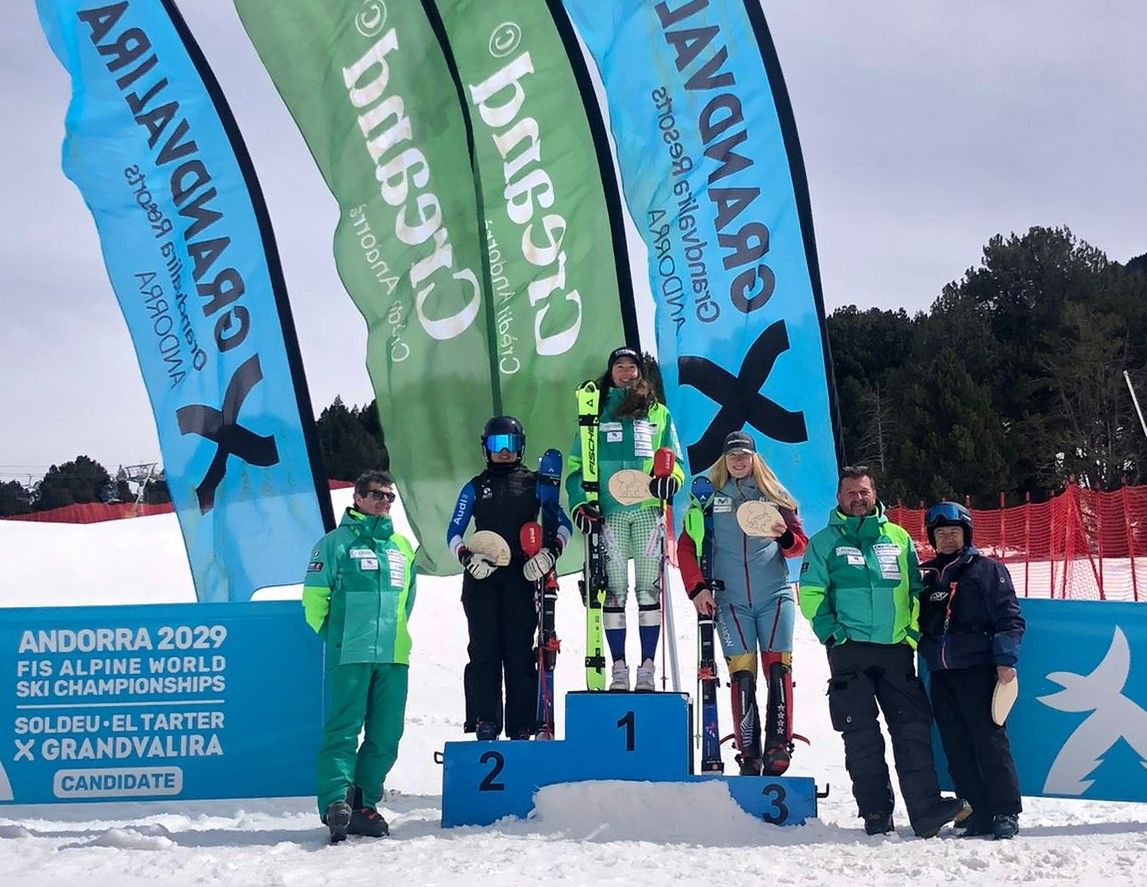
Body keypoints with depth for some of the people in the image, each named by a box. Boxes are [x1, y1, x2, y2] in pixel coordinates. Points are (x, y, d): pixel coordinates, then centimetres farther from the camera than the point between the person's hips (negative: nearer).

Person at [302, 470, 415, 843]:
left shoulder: (402, 546, 18)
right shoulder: (337, 542, 2)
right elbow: (314, 594, 1)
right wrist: (334, 635, -2)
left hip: (393, 656, 5)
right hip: (350, 656, -5)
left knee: (386, 735, 4)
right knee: (343, 729, -9)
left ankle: (364, 802, 12)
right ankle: (336, 802, -11)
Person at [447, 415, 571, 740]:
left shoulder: (534, 483, 16)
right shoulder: (475, 487, 17)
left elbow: (562, 523, 12)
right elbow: (453, 532, 15)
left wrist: (552, 550, -7)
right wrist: (466, 555, -6)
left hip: (522, 576, -1)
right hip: (482, 577, 1)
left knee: (520, 650, -5)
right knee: (484, 649, -6)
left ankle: (522, 727, -4)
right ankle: (484, 722, -6)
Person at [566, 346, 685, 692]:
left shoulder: (658, 413, 15)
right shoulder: (596, 413, 13)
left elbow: (675, 459, 15)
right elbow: (578, 464, 11)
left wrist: (669, 479, -8)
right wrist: (580, 502, -4)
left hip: (648, 511, 0)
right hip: (609, 512, 0)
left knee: (649, 588, -3)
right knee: (614, 589, -2)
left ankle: (647, 669, 1)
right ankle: (619, 669, 2)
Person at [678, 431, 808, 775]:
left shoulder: (775, 495, 12)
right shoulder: (710, 498, 10)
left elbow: (801, 545, 12)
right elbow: (686, 546, 9)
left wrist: (784, 537, -10)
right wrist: (697, 588, -2)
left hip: (775, 596, 0)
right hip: (731, 601, 0)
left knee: (778, 670, -9)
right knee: (742, 675, -6)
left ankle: (778, 750, -9)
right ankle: (749, 756, -3)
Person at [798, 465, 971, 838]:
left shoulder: (897, 538, 14)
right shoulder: (824, 542, 6)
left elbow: (916, 590, 17)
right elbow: (810, 594, 2)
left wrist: (913, 630, 4)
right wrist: (831, 633, -8)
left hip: (896, 648, 2)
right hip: (850, 651, -2)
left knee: (913, 727, -3)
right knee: (862, 734, 0)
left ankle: (926, 808, -2)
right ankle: (876, 814, 5)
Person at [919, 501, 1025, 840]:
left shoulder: (987, 570, 3)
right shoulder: (926, 577, 18)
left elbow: (1009, 618, -2)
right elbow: (917, 623, 25)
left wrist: (1006, 660, -11)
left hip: (978, 671, -5)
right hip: (941, 675, 5)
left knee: (990, 742, -7)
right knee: (958, 750, 5)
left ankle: (1006, 813, 1)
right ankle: (977, 814, 11)